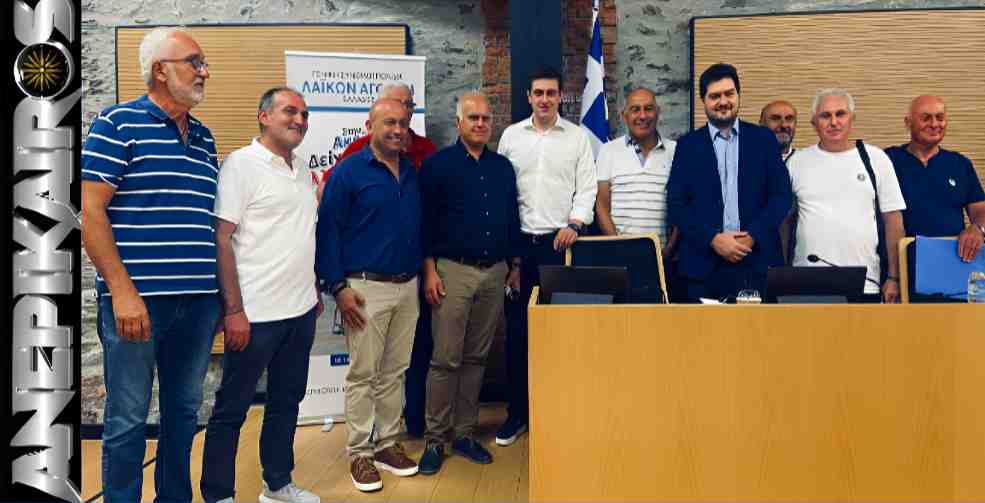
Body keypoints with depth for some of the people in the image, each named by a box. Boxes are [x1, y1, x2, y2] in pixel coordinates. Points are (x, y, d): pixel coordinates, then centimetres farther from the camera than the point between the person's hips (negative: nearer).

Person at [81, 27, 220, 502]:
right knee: (127, 418, 5)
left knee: (184, 411, 16)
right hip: (138, 299, -6)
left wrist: (222, 289, 13)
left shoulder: (204, 137, 14)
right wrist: (122, 290, -15)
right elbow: (89, 210, -9)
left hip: (199, 301, 6)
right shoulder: (118, 123, -3)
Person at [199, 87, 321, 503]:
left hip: (301, 311, 8)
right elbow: (221, 239, -14)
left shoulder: (302, 173, 13)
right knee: (232, 408, 6)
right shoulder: (241, 164, -9)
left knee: (286, 401, 17)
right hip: (257, 312, -7)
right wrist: (234, 311, -18)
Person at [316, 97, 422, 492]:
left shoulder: (413, 174, 11)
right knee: (363, 375, 2)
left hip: (408, 286, 6)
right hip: (366, 288, -5)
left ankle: (387, 444, 25)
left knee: (395, 372, 13)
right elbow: (327, 230, -9)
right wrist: (338, 287, -14)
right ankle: (359, 453, 15)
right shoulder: (349, 171, -7)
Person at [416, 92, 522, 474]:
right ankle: (435, 439, 9)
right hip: (453, 270, -4)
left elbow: (512, 219, 17)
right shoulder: (438, 165, -1)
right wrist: (430, 270, -10)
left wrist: (514, 265, 13)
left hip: (495, 272, 5)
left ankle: (465, 434, 21)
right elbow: (426, 221, -4)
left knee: (476, 358, 10)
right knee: (445, 359, -3)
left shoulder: (503, 167, 13)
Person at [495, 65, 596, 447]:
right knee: (516, 329, 5)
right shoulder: (511, 136, 8)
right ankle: (517, 411, 17)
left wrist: (575, 223, -13)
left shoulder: (577, 136, 6)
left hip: (559, 242, -1)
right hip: (518, 243, 1)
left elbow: (587, 187, 3)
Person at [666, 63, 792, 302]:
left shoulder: (764, 139, 8)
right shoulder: (687, 145, 6)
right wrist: (713, 239, -11)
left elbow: (781, 195, 3)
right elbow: (676, 203, 0)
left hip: (757, 261, 1)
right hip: (704, 263, 0)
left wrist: (752, 237, -10)